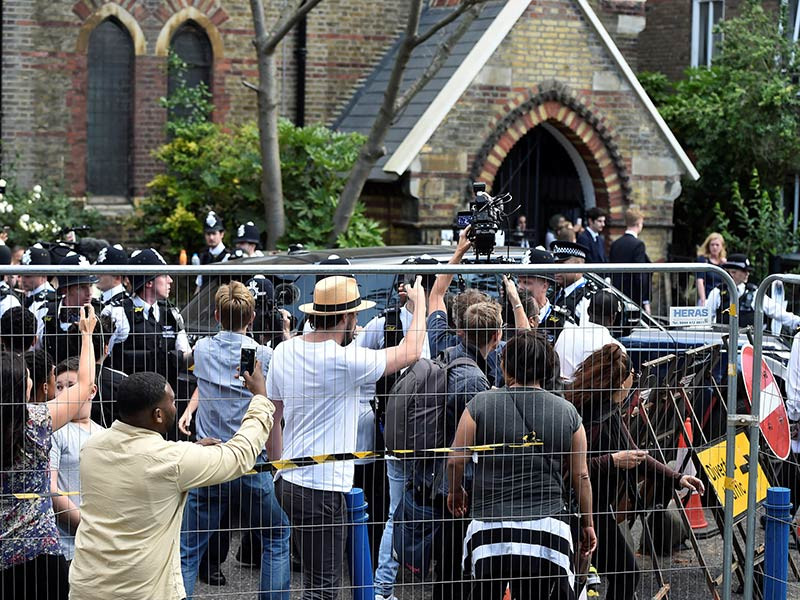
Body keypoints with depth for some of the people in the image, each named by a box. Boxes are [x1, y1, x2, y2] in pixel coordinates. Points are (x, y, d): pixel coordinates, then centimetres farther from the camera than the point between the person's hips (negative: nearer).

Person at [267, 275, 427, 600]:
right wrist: (419, 303, 8)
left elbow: (271, 415, 14)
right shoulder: (344, 359, -19)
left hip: (291, 483, 8)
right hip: (324, 489, -8)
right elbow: (410, 352, -7)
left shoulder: (285, 351, 4)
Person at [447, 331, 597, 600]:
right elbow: (581, 475, 10)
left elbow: (455, 460, 3)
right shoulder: (566, 412, 5)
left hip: (490, 526, 0)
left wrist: (455, 492, 23)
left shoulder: (481, 405, -1)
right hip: (548, 526, 0)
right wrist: (588, 524, 22)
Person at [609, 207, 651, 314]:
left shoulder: (615, 244, 8)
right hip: (634, 297, -7)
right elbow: (640, 275, -16)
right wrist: (646, 301, -13)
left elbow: (611, 273, 11)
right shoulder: (638, 244, -13)